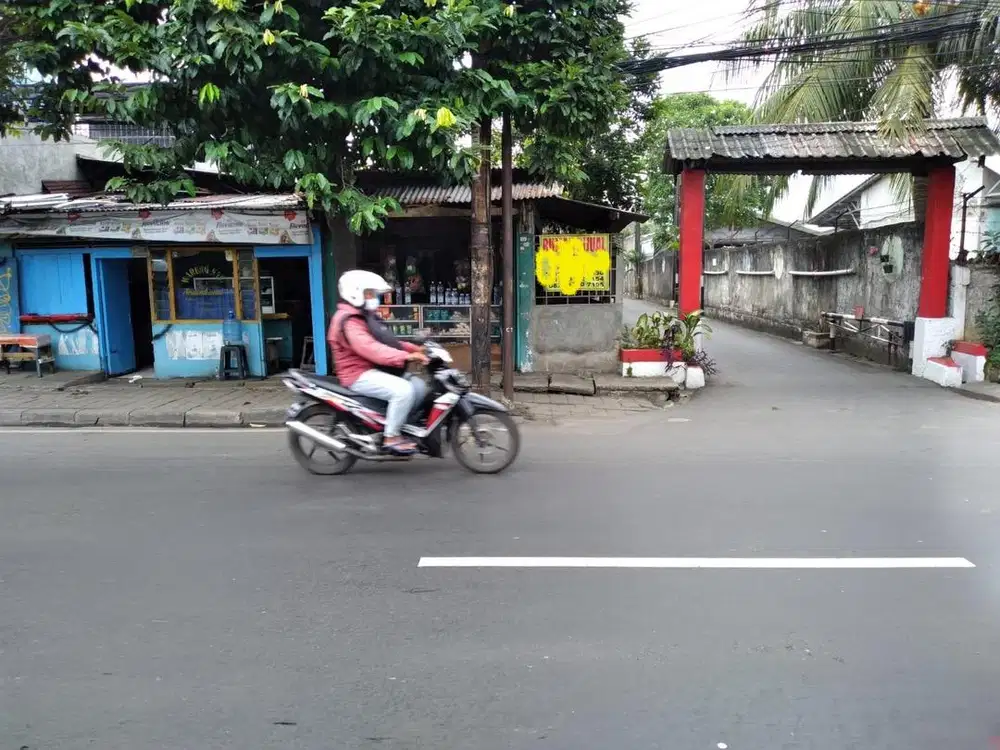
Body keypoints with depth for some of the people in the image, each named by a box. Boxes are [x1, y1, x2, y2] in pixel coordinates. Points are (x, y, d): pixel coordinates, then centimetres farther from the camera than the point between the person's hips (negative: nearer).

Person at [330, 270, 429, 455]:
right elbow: (369, 348, -30)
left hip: (374, 371, 10)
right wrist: (405, 356, -39)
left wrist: (415, 349, 6)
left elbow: (387, 343, 22)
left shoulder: (366, 317, 20)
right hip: (360, 375, -10)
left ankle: (398, 428, 8)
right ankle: (391, 438, -18)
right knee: (403, 390, -28)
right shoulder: (348, 321, -15)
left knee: (419, 386, 3)